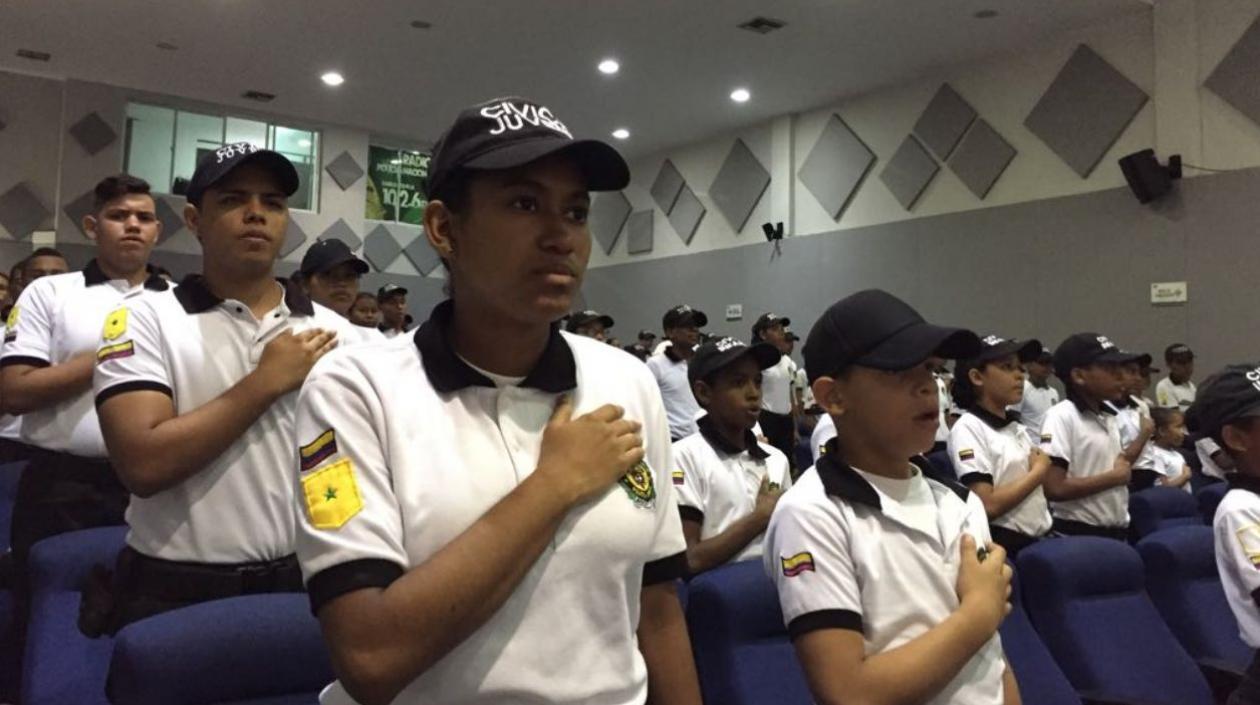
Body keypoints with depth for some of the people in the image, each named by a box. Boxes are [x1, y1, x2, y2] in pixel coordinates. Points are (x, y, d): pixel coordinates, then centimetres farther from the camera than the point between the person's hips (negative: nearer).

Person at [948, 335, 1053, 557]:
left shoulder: (1016, 427, 13)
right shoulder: (968, 428, -12)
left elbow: (1037, 493, 16)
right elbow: (987, 505, -20)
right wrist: (1038, 471, -9)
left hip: (1039, 542, 8)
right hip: (1003, 548, -7)